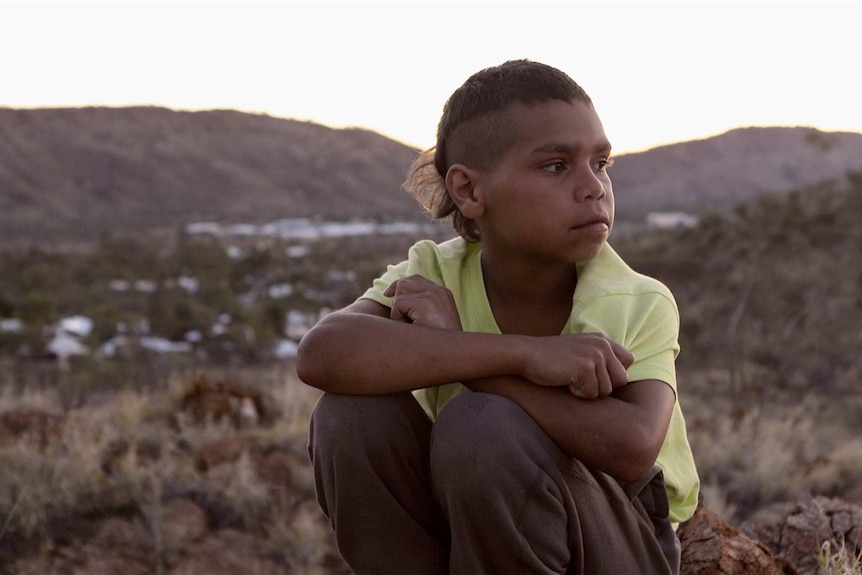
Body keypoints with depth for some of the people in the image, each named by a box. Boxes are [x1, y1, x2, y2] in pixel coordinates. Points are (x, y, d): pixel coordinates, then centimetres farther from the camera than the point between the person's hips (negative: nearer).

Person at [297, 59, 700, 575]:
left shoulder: (639, 305, -17)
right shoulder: (433, 280, -12)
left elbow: (632, 447, -38)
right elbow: (322, 355, -35)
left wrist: (454, 345, -32)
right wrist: (525, 353, -40)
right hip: (475, 532, 2)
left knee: (484, 427, -31)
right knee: (353, 416, -23)